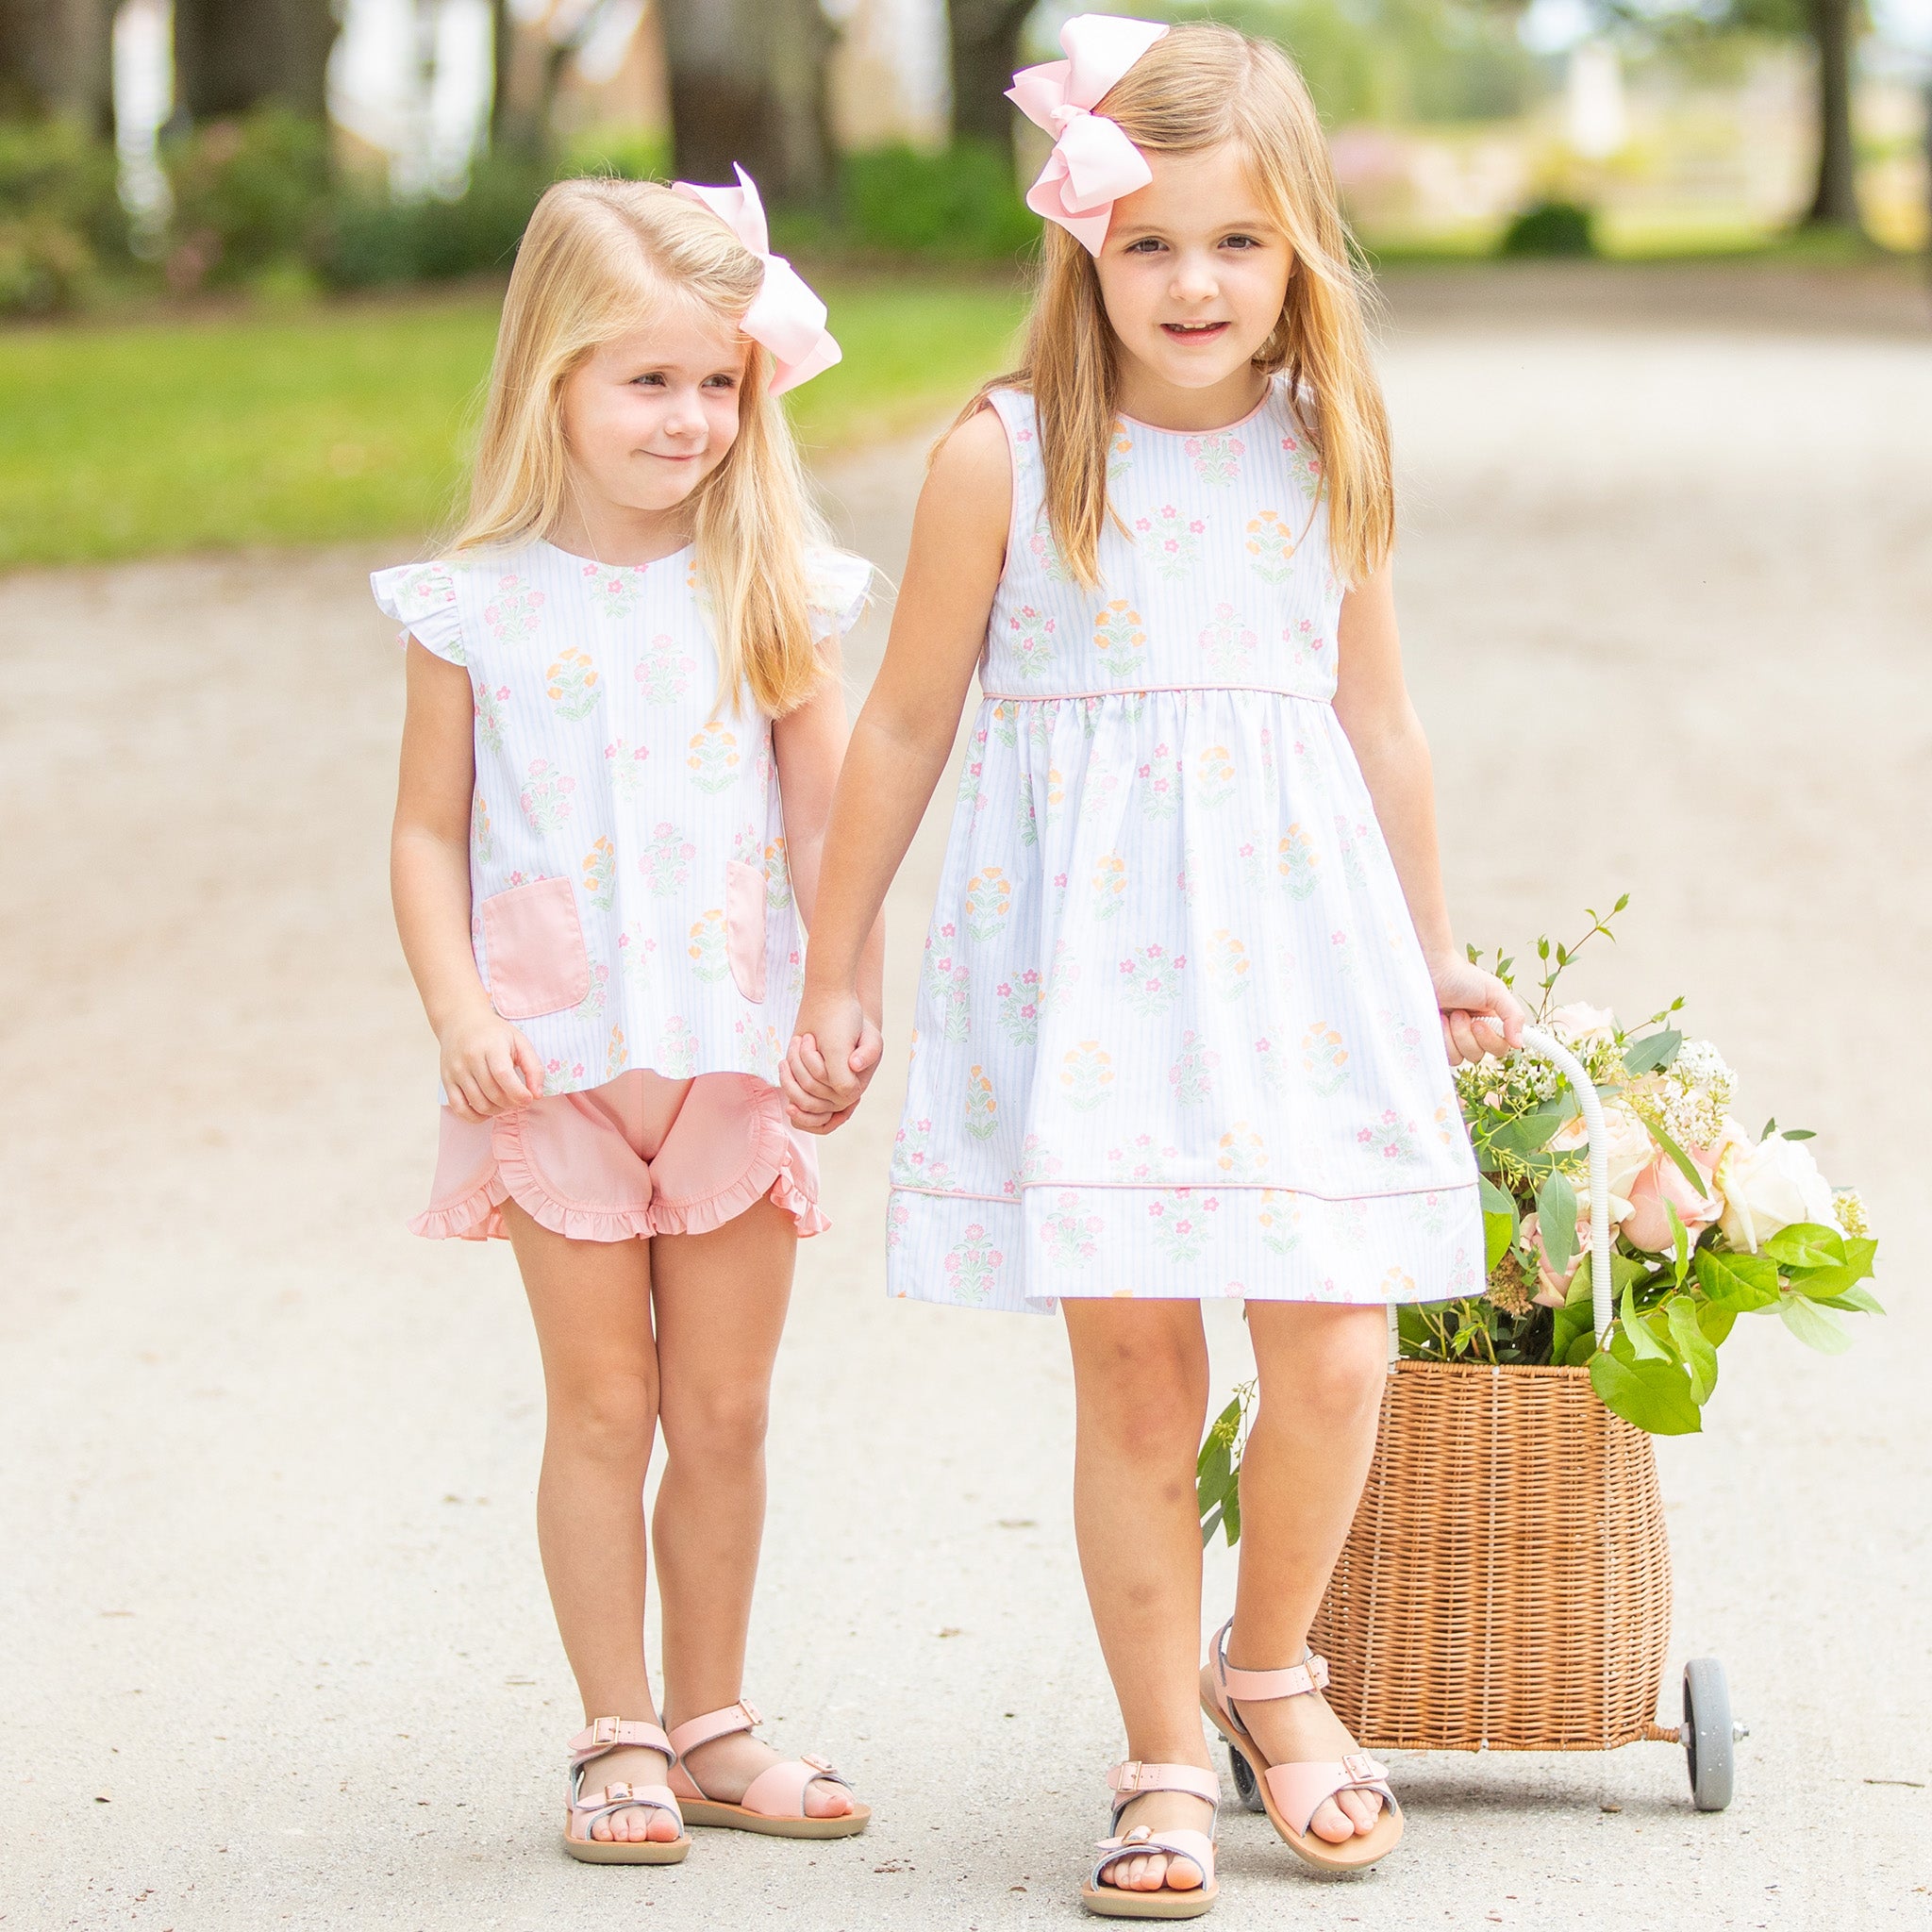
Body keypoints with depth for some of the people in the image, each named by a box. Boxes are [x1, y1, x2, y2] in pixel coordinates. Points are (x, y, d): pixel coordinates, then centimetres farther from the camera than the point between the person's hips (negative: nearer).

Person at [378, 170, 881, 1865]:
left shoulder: (769, 594, 1)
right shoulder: (478, 607, -2)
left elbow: (831, 821, 3)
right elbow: (431, 834, 1)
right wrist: (460, 1014, -11)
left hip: (733, 1064, 1)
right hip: (555, 1066, -1)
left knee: (725, 1409, 9)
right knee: (603, 1403, 5)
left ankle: (710, 1722, 23)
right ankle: (619, 1739, 14)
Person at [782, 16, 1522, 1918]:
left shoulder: (1327, 452, 7)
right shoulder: (1005, 456, -4)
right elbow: (903, 727, 4)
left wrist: (1435, 955, 25)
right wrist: (830, 974, 7)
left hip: (1294, 950, 3)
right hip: (1083, 957, -2)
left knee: (1330, 1349, -4)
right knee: (1130, 1369, -1)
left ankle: (1269, 1667, 23)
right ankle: (1161, 1763, 14)